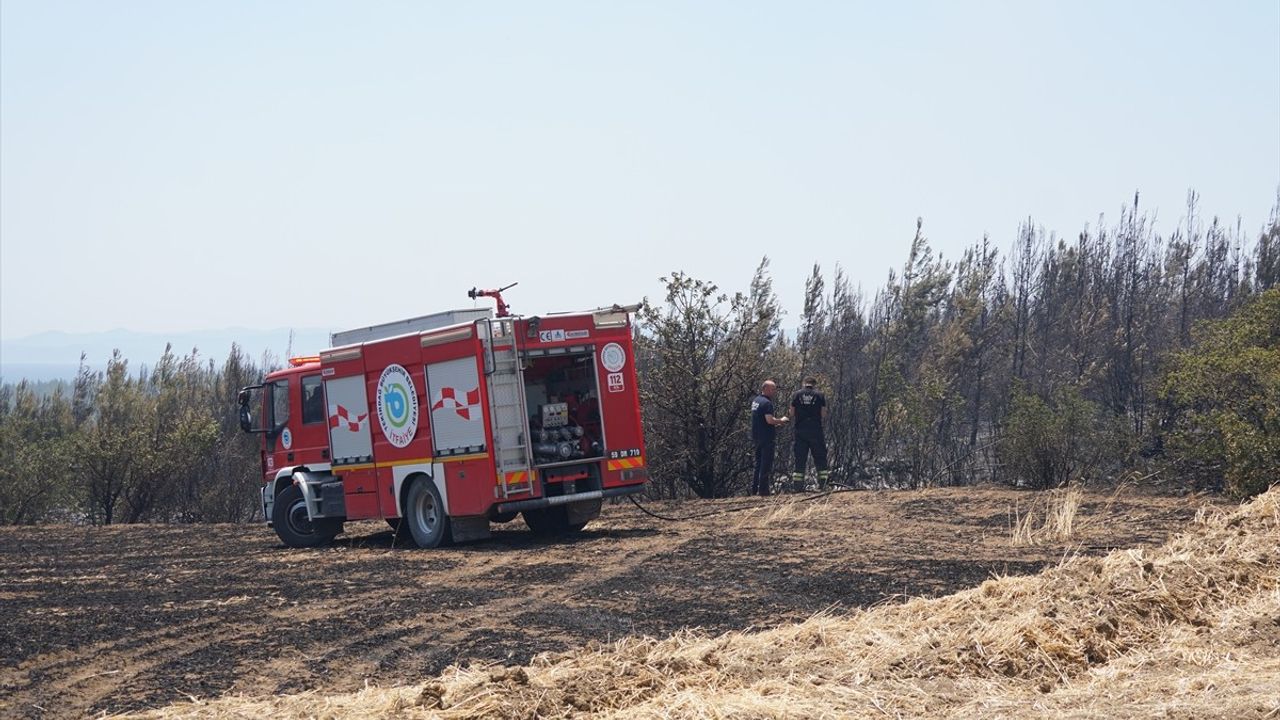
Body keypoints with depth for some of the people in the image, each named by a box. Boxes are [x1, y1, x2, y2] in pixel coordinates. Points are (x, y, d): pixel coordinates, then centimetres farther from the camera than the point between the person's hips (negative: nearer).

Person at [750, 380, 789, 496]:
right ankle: (763, 489, -4)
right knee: (766, 464, -4)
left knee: (759, 463, 17)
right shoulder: (766, 403, -16)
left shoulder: (756, 400, 14)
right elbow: (770, 420, -25)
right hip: (767, 437, -9)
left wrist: (776, 423, 16)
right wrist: (781, 420, -7)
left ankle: (755, 488, 19)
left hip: (756, 437, 9)